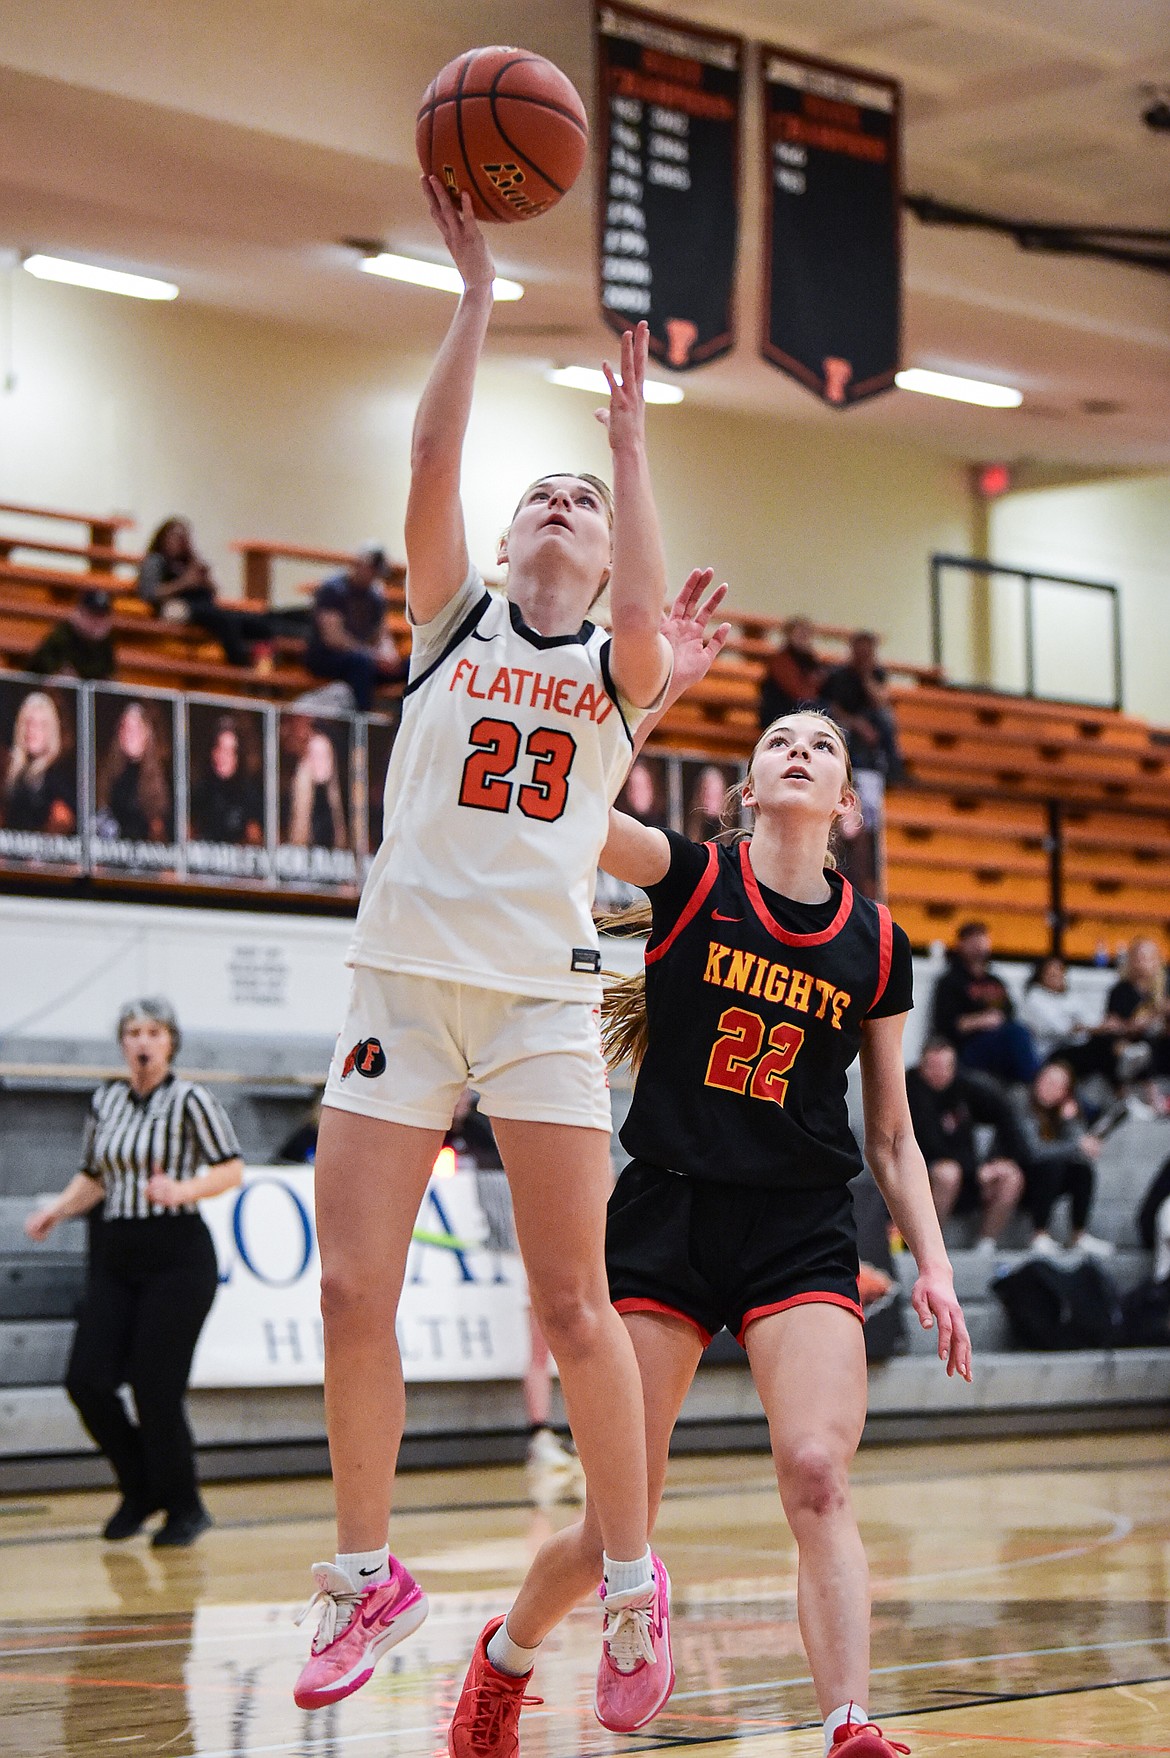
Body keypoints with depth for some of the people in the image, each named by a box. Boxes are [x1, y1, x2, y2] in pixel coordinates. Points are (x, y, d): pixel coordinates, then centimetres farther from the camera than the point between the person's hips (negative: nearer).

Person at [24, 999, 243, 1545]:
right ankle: (140, 1492, 18)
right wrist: (58, 1209, 4)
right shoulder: (105, 1101, 11)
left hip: (177, 1255, -6)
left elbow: (232, 1169, -8)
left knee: (156, 1388, -8)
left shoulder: (189, 1100, -5)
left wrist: (182, 1189, -24)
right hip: (116, 1257, 6)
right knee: (87, 1381, -4)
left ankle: (184, 1508, 12)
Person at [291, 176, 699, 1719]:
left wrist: (633, 447, -8)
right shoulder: (450, 620, 13)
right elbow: (431, 458, -2)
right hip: (405, 980, 1)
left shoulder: (620, 664, 10)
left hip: (545, 995, -1)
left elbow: (642, 631, -15)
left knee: (574, 1305, -3)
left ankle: (633, 1583, 10)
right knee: (351, 1291, -3)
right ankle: (367, 1576, 11)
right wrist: (477, 287, -5)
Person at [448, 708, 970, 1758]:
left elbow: (891, 1133, 15)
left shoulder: (876, 944, 8)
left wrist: (933, 1266, 4)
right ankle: (507, 1654, 32)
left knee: (817, 1477, -21)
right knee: (619, 1523, 3)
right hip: (666, 1214, -1)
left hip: (802, 1232, 2)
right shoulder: (690, 878, 1)